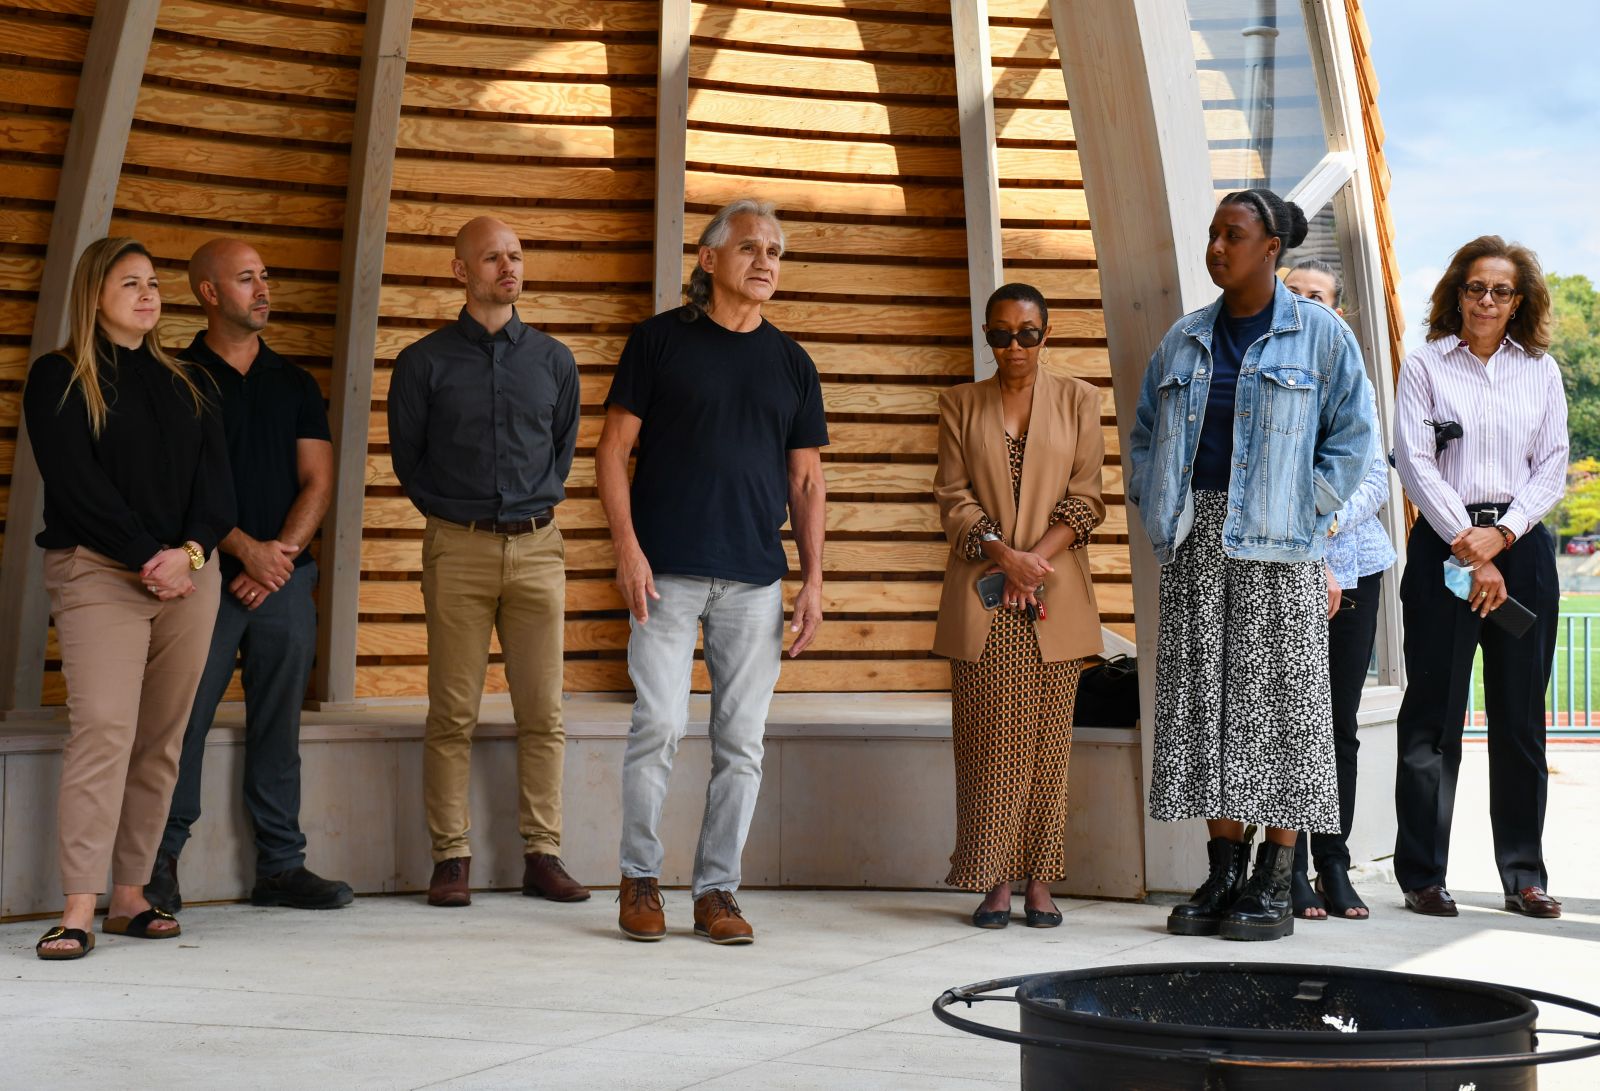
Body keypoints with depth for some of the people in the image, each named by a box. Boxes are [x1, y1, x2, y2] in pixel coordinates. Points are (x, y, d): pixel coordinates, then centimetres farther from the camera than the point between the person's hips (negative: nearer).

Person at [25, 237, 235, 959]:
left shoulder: (180, 383, 19)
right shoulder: (58, 379, 4)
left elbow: (215, 475, 10)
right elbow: (77, 484, -7)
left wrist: (190, 550, -8)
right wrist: (147, 556, -13)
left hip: (188, 575, 5)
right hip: (98, 574, -5)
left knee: (161, 741, 2)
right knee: (103, 726, -16)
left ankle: (130, 897, 7)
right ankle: (79, 911, -17)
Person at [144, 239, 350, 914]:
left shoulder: (294, 384, 15)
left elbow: (318, 481, 9)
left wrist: (282, 553, -6)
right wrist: (245, 548, -14)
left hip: (285, 579, 4)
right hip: (205, 576, -3)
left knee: (278, 728, 6)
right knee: (183, 721, -5)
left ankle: (281, 865, 11)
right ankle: (161, 864, 4)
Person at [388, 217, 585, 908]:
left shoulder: (554, 360, 12)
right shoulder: (425, 361, 5)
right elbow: (406, 455, 13)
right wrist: (451, 513, 10)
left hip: (536, 546, 2)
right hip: (458, 547, -2)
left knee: (543, 713, 0)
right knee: (453, 714, -3)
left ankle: (542, 854, 6)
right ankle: (451, 858, 3)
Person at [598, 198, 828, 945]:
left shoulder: (791, 363, 14)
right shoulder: (660, 339, 4)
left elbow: (807, 480, 14)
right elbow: (612, 449, 2)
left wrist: (814, 581, 6)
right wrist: (627, 547, -9)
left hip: (756, 580, 3)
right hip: (667, 573, -3)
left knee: (741, 741, 3)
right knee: (659, 725, -7)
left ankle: (716, 890, 12)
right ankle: (640, 878, 10)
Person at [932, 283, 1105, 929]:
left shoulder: (1077, 401, 10)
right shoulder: (960, 405, 11)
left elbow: (1086, 498, 4)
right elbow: (953, 498, 4)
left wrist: (1038, 558, -10)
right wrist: (1005, 555, -11)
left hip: (1056, 596, 0)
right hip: (981, 597, 0)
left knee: (1047, 742, 0)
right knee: (989, 743, -2)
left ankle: (1039, 883, 5)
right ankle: (995, 882, 2)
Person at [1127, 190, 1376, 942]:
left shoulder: (1320, 335, 1)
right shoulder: (1183, 340, 14)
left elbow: (1352, 439, 0)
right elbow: (1144, 436, 19)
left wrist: (1305, 516, -6)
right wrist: (1159, 511, 7)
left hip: (1273, 544, -4)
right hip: (1196, 542, 5)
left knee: (1278, 700, -3)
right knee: (1203, 699, 3)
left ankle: (1272, 887, 2)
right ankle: (1222, 878, 9)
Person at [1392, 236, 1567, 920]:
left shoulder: (1541, 371, 13)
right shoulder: (1426, 365, 4)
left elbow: (1552, 469, 7)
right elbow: (1416, 464, -4)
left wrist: (1502, 534, -9)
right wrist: (1469, 549, -11)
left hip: (1522, 546, 3)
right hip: (1443, 545, -3)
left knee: (1521, 716, 4)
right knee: (1433, 716, -2)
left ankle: (1524, 876, 11)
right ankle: (1422, 876, 3)